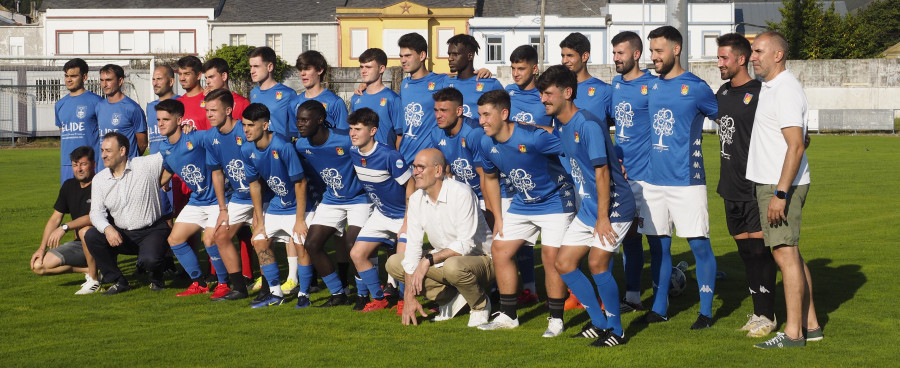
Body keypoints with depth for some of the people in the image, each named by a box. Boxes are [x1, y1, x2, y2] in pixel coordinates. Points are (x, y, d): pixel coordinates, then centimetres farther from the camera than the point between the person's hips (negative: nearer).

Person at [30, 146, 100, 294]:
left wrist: (65, 227, -34)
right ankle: (90, 269, 1)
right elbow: (55, 218, 11)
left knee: (85, 230, -40)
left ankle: (94, 280, -22)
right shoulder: (69, 186, 8)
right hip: (80, 244, 7)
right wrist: (42, 248, 5)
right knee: (39, 266, -6)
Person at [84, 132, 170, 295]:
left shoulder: (147, 165, -7)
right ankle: (118, 282, -4)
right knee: (91, 236, -21)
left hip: (152, 231, -4)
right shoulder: (99, 180, 3)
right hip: (122, 235, 4)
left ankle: (156, 280, 8)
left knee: (149, 259, -34)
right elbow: (96, 212, -4)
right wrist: (107, 229, -24)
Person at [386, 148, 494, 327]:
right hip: (442, 258, 7)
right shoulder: (416, 199, -3)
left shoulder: (461, 193, -23)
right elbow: (413, 246, -6)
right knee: (393, 263, -6)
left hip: (479, 258, -7)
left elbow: (466, 245, -26)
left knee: (453, 266, -40)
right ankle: (451, 298, 0)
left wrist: (428, 260, -27)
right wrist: (409, 296, -11)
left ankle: (480, 304, -8)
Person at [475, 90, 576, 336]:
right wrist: (497, 217, 10)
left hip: (555, 201, -7)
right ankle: (508, 316, 16)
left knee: (551, 255, -14)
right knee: (500, 249, 4)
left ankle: (556, 320, 0)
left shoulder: (533, 137, -28)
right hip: (522, 204, 7)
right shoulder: (487, 144, -6)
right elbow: (490, 177, 12)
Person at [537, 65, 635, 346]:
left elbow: (602, 171, -21)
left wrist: (603, 217, -23)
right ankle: (599, 322, 19)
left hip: (613, 206, -9)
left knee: (597, 262, -17)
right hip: (588, 208, 9)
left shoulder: (587, 125, -19)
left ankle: (616, 330, -1)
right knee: (563, 263, 6)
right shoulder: (559, 126, 7)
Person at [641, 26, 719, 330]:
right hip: (654, 179, 6)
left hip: (687, 181, -6)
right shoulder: (651, 87, 11)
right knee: (657, 244, 10)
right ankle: (660, 307, 20)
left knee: (699, 245, -2)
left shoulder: (696, 88, -6)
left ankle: (706, 311, 5)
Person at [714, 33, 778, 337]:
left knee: (759, 248, -5)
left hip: (754, 186, -8)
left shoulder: (759, 93, -11)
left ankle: (766, 315, 2)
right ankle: (758, 311, 19)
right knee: (745, 250, 11)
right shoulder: (723, 93, 13)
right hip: (731, 187, 8)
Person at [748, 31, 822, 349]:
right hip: (771, 184, 10)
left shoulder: (786, 90, -16)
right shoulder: (770, 87, 16)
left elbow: (796, 146, -22)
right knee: (790, 253, 13)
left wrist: (780, 194, -24)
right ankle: (810, 325, 20)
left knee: (785, 253, -8)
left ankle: (793, 333, -4)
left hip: (782, 186, -10)